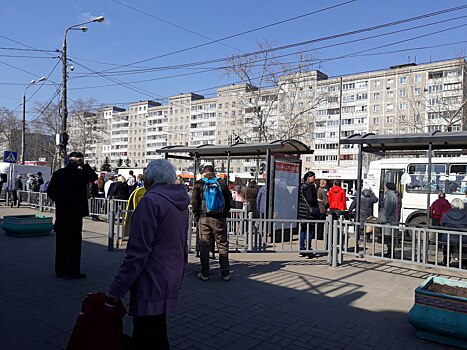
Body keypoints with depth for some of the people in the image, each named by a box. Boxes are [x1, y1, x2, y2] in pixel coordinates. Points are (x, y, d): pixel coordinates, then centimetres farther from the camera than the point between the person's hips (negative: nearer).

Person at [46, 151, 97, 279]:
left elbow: (50, 191, 4)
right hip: (75, 212, -5)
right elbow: (94, 176, 5)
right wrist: (84, 164, 2)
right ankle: (72, 270, 3)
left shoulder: (58, 173, 3)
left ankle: (60, 269, 22)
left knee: (61, 241, 13)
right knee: (75, 241, 1)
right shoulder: (80, 174, -12)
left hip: (61, 212, 5)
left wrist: (59, 200, 16)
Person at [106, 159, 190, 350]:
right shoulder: (180, 202, 10)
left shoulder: (151, 201, -16)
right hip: (170, 284, 9)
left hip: (151, 286, -9)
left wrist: (116, 289, -12)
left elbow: (137, 251, -19)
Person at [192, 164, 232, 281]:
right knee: (222, 245, 7)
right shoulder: (222, 183, 3)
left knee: (204, 246, 7)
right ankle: (225, 274, 10)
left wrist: (197, 217, 9)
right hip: (220, 218, 1)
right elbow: (228, 201, 5)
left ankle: (204, 274, 11)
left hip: (204, 218, 0)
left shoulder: (198, 184, 1)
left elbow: (194, 203, 1)